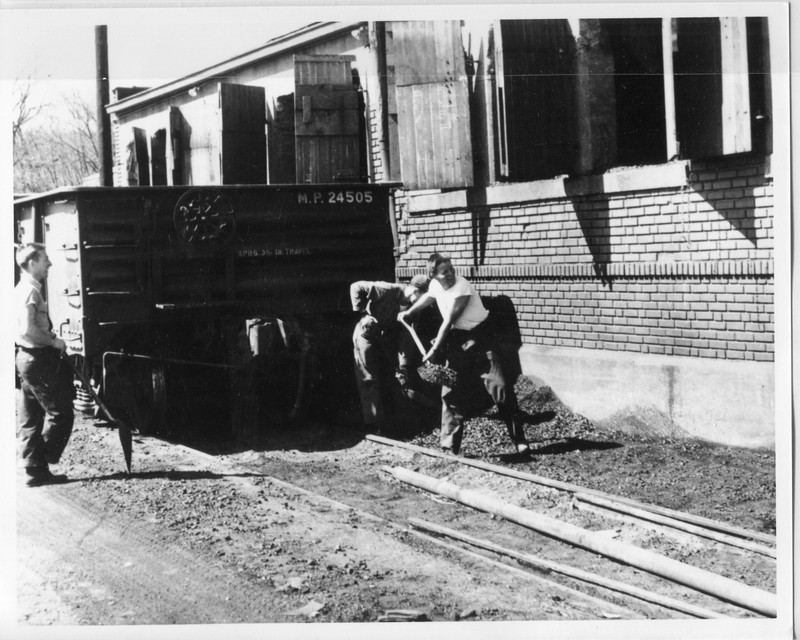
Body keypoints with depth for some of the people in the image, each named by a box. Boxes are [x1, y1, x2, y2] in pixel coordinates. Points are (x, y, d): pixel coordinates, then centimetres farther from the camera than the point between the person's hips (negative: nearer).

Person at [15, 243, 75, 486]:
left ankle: (36, 470, 14)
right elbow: (27, 329, -26)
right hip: (38, 359, -10)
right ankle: (40, 465, 0)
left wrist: (51, 340, 12)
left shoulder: (22, 289, 15)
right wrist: (54, 342, -16)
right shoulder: (30, 291, -16)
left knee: (31, 419, 10)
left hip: (26, 358, 10)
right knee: (61, 412, -4)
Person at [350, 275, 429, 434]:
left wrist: (402, 368, -15)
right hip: (367, 333, -6)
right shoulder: (389, 290, -26)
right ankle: (373, 426, -3)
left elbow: (406, 339, -9)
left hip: (386, 338, 6)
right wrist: (363, 312, -21)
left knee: (384, 380, 11)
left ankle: (382, 421, 25)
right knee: (369, 380, -6)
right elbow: (356, 287, -21)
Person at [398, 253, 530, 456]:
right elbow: (427, 297, 26)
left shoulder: (462, 287, -21)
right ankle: (449, 445, 10)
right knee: (451, 391, 2)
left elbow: (449, 321, -19)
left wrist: (435, 349, -16)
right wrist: (409, 312, 36)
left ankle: (520, 441, -5)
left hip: (481, 338, -6)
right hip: (457, 341, 6)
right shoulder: (435, 285, -1)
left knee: (500, 386, -12)